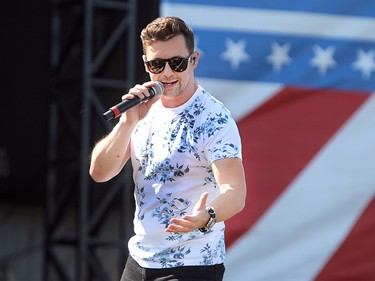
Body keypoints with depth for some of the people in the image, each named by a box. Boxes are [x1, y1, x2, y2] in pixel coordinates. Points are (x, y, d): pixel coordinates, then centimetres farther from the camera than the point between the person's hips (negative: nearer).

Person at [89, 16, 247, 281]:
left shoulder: (214, 119, -15)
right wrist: (129, 122, -17)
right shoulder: (146, 109, 3)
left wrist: (206, 217, -47)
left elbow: (235, 193, -27)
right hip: (139, 259, 6)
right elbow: (100, 173, -4)